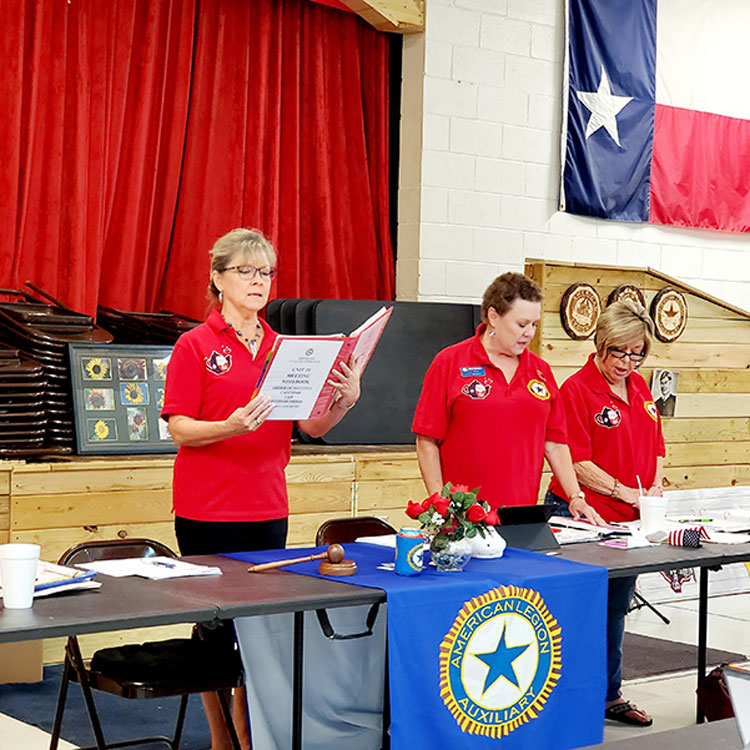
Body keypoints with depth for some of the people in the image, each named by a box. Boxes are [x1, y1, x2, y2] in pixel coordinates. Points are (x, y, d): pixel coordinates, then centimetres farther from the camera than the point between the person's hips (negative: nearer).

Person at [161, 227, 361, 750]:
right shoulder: (196, 346, -3)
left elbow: (313, 425, 8)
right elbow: (180, 428, -7)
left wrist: (345, 400, -12)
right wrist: (231, 427, -25)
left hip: (268, 507, 4)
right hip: (208, 510, -4)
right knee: (215, 624, 2)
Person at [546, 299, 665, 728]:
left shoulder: (640, 388, 11)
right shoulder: (577, 389, -11)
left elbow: (657, 447, 19)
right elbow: (577, 462, -16)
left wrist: (655, 488, 3)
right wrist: (624, 492, -20)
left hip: (629, 521, 7)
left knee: (615, 609, 16)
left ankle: (609, 696, 27)